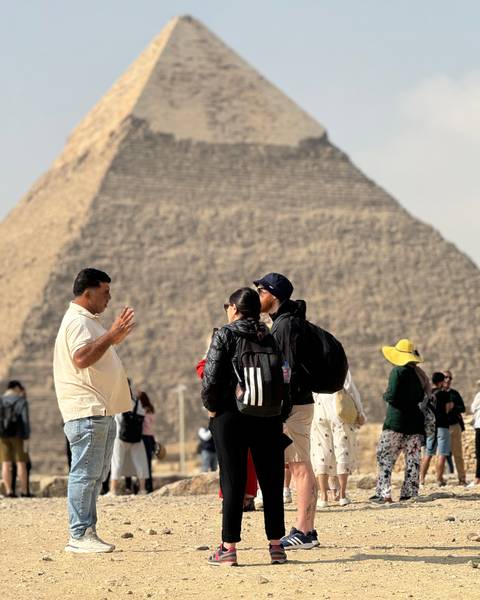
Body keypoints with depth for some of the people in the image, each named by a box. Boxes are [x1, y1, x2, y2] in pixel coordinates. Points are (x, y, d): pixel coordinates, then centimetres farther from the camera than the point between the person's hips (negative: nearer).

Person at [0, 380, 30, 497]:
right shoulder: (21, 401, -5)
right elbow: (25, 420, -10)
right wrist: (26, 437, -8)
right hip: (17, 435, -3)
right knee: (21, 462, 2)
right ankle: (24, 492, 0)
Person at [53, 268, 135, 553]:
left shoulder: (89, 321, 22)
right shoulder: (77, 321, -11)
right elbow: (82, 358, -26)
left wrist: (116, 335, 25)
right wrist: (111, 336, -24)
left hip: (101, 411, 11)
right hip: (86, 411, -11)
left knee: (95, 475, 11)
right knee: (85, 473, -11)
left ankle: (88, 533, 15)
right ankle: (79, 536, -11)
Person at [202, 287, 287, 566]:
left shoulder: (225, 335, -6)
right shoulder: (269, 338, 6)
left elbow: (212, 376, -12)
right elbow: (282, 378, 3)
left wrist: (211, 407, 1)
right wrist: (276, 409, 9)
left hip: (231, 417, -3)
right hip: (268, 418, 3)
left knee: (233, 481, 0)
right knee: (271, 482, 8)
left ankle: (229, 547, -2)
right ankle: (276, 545, 10)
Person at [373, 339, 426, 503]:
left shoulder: (398, 371, -10)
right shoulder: (419, 373, 10)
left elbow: (391, 397, -14)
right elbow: (424, 397, 13)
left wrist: (385, 396, 5)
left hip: (396, 421, -6)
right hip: (416, 422, 6)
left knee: (385, 457, -1)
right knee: (413, 458, 7)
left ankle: (384, 494, -8)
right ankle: (410, 493, 5)